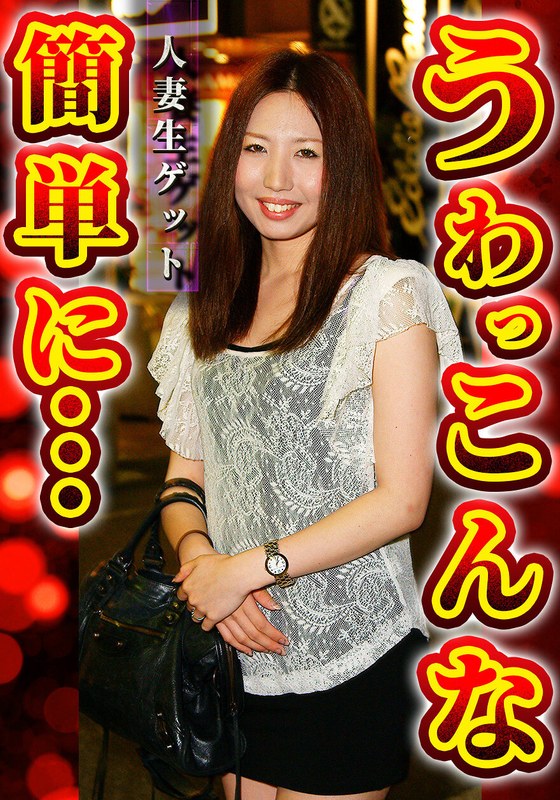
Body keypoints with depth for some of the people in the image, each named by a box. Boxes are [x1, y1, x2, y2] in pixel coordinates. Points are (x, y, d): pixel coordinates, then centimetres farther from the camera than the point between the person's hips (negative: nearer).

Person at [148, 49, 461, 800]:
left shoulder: (387, 295, -9)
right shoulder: (206, 312, 9)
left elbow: (401, 500, -13)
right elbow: (185, 474, 9)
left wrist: (251, 567, -14)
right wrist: (198, 555, -12)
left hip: (348, 653, -5)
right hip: (236, 648, 5)